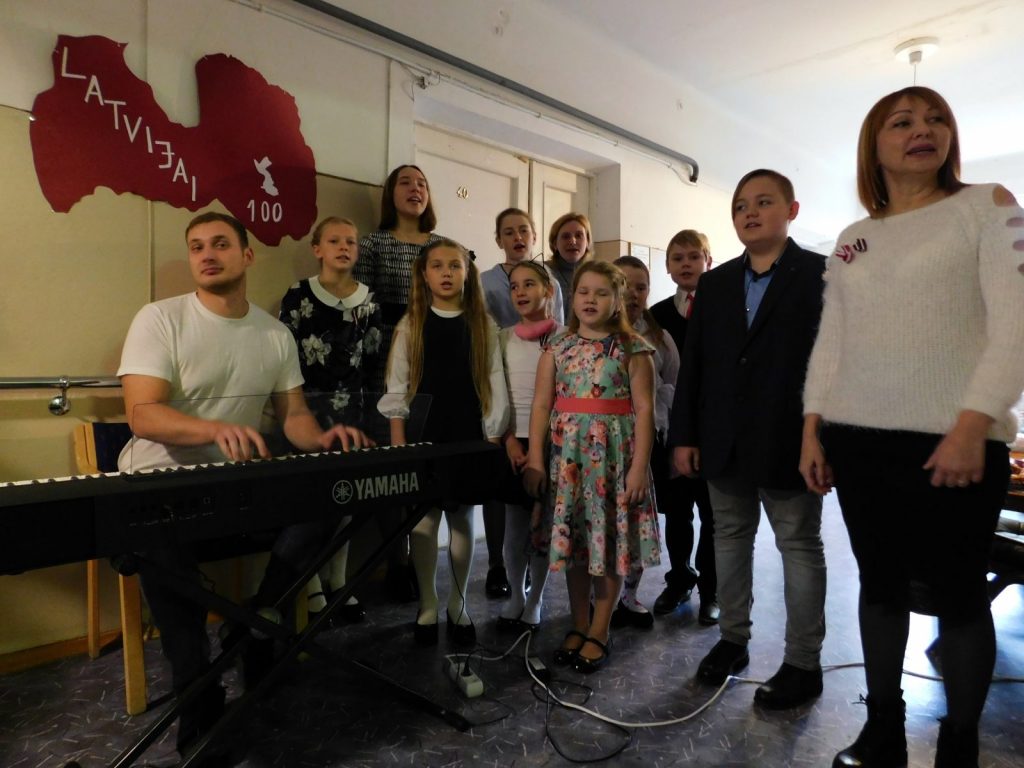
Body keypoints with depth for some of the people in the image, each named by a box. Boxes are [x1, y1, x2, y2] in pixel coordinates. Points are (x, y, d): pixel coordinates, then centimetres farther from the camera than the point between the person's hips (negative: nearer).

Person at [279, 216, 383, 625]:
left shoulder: (368, 301, 7)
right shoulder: (298, 296, -3)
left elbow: (372, 360, 9)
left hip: (350, 409, 3)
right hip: (307, 406, -3)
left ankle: (339, 582, 21)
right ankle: (312, 586, 12)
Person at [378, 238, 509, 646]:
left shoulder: (483, 326, 3)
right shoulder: (410, 325, 2)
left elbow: (494, 384, 3)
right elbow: (397, 388, 1)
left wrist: (493, 439, -2)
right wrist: (398, 443, -5)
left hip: (468, 437, 1)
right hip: (423, 437, 0)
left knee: (462, 519, 9)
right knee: (423, 519, 3)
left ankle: (458, 605, 25)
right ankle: (427, 607, 20)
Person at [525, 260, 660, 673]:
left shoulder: (633, 349, -2)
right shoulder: (557, 347, 6)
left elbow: (644, 410, -5)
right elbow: (541, 405, 2)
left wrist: (639, 466, -12)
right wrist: (535, 460, -4)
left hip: (614, 453, -2)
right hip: (567, 452, 3)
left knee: (609, 539, 4)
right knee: (573, 538, 10)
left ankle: (599, 631, 20)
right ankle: (578, 626, 26)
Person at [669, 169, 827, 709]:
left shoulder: (823, 275, -3)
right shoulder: (715, 283, 10)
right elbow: (693, 363, 7)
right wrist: (684, 435, 2)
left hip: (789, 441, -5)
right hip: (724, 442, 5)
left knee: (799, 545, 8)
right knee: (730, 538, 15)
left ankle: (803, 663, 21)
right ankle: (732, 639, 31)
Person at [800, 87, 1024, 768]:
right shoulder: (852, 240, 15)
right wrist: (812, 426, 4)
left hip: (952, 439, -4)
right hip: (857, 440, 4)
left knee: (957, 593, 4)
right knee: (880, 584, 11)